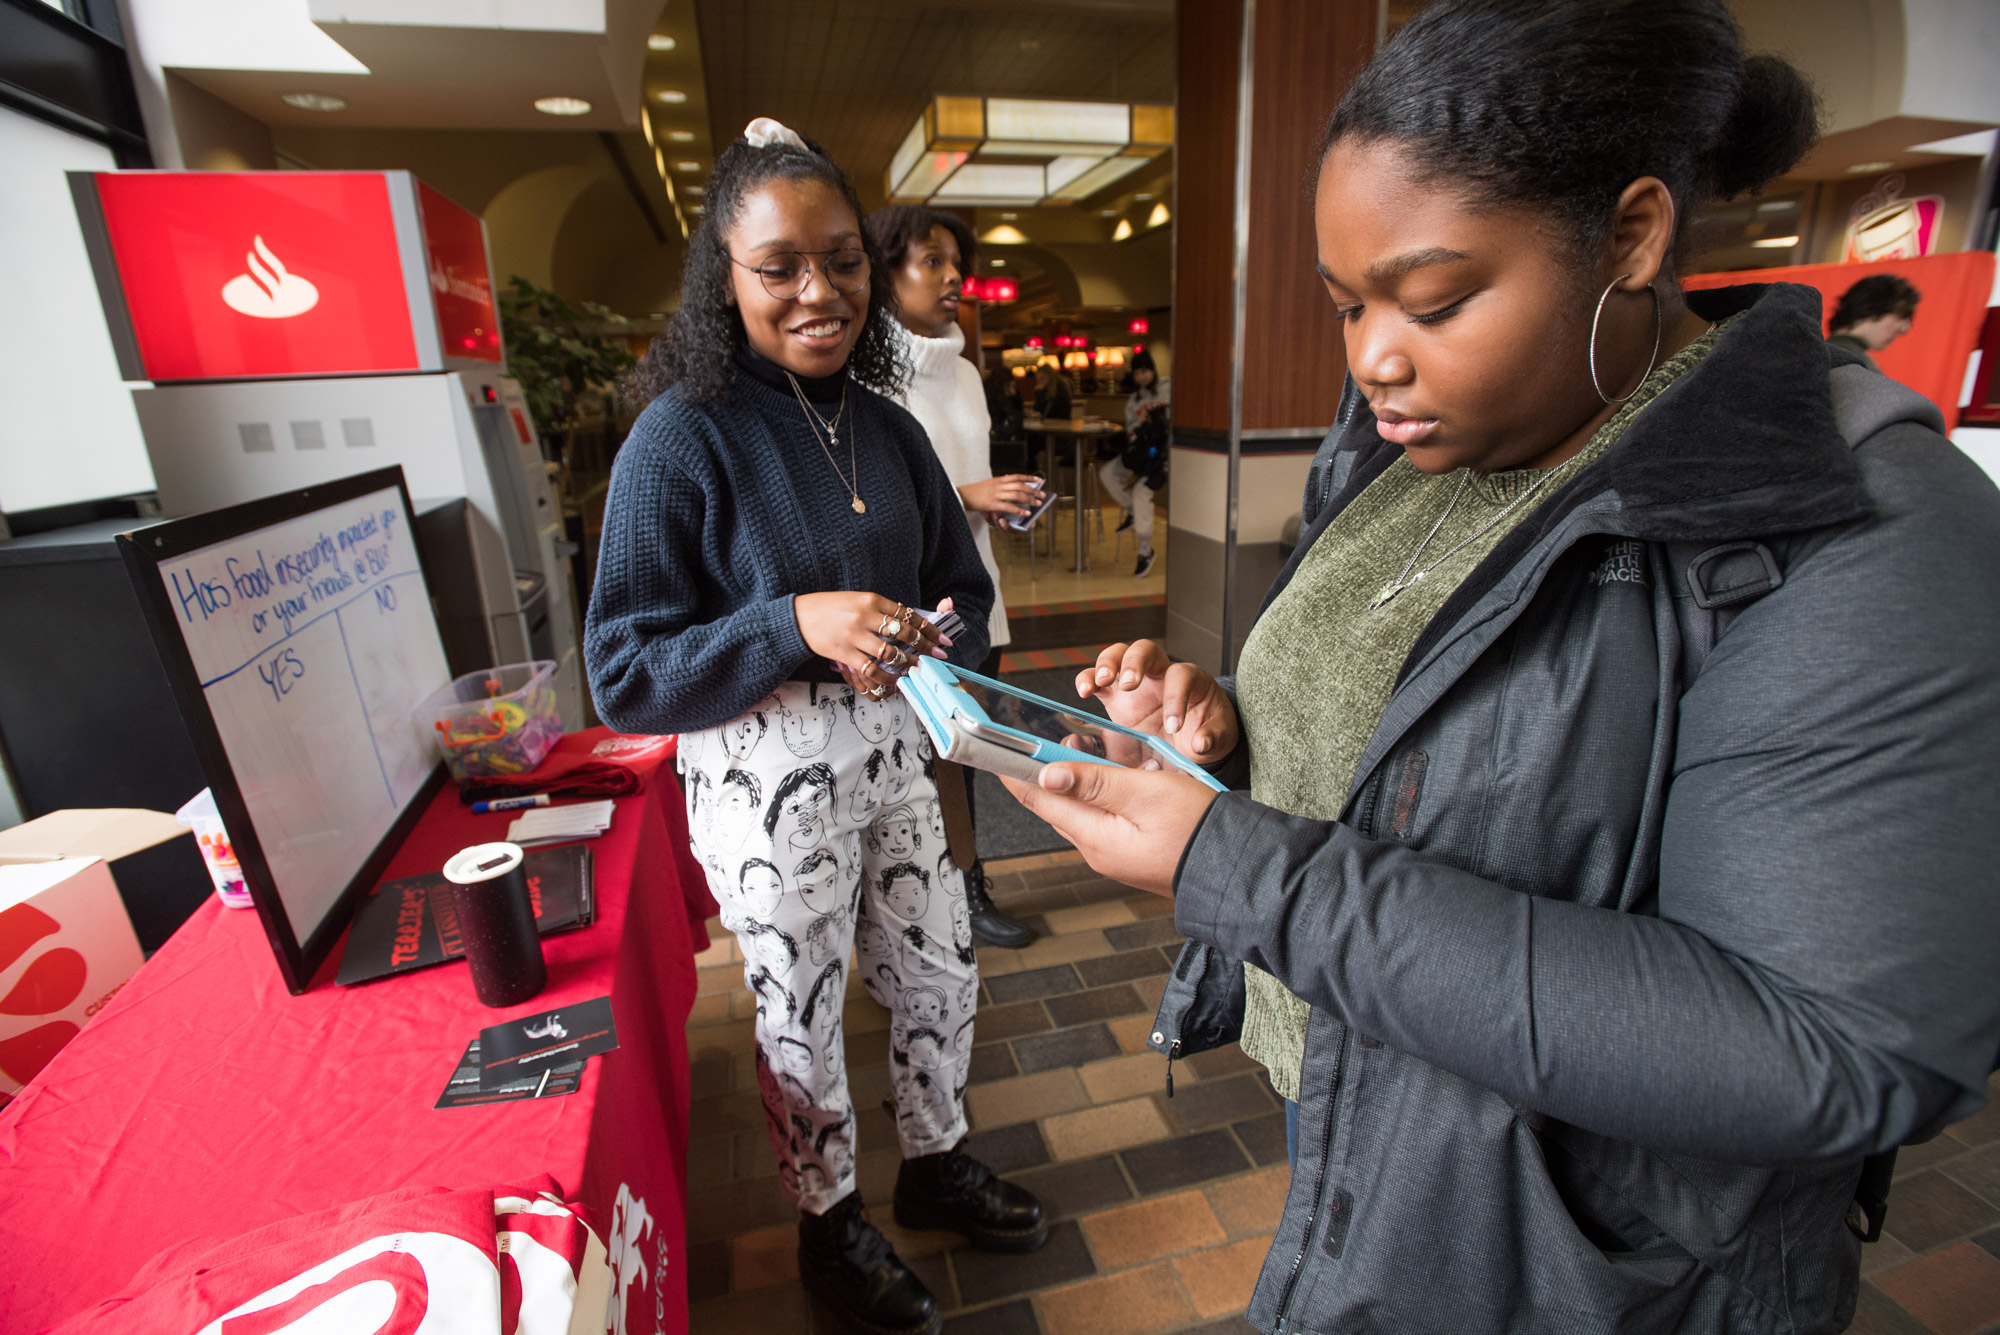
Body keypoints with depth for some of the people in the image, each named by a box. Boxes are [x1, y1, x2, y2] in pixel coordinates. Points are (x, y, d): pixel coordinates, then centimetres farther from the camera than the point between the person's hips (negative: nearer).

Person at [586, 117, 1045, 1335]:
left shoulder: (888, 428, 1)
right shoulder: (681, 440, -14)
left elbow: (965, 593, 9)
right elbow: (625, 677, -15)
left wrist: (923, 640, -14)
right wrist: (796, 625, -28)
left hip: (892, 759, 6)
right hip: (770, 790, -5)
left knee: (942, 976, 19)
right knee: (804, 1017, 15)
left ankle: (937, 1166, 50)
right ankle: (829, 1224, 45)